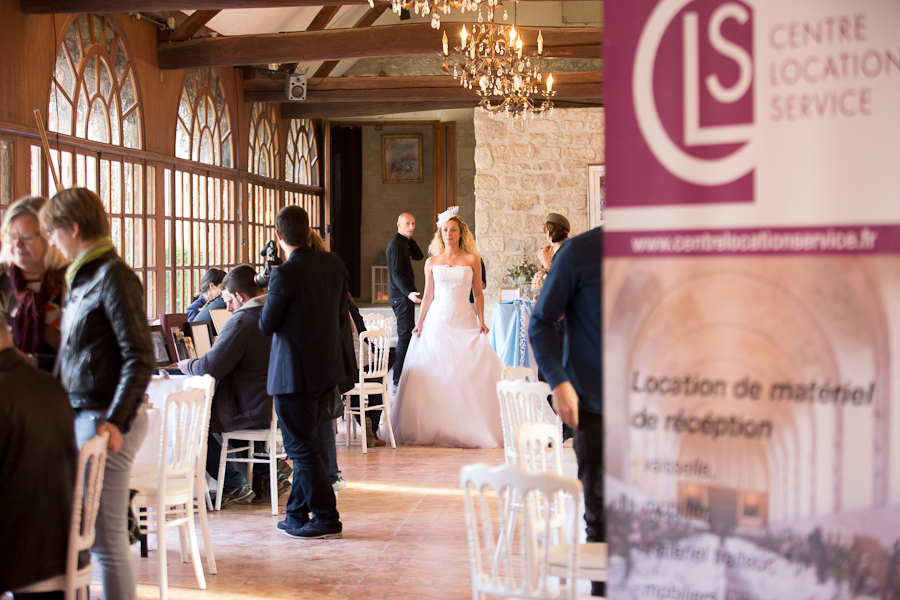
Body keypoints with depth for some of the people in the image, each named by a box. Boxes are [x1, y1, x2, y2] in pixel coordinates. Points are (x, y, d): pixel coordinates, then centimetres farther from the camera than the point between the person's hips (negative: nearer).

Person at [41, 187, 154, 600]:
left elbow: (139, 357, -16)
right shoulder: (81, 278, 16)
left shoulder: (113, 276, -12)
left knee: (106, 536, -3)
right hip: (79, 417, 9)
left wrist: (116, 421, -21)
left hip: (104, 419, -9)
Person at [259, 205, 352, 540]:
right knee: (305, 445, 18)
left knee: (302, 448, 3)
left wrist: (270, 296, 6)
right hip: (329, 368, 8)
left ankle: (326, 519, 6)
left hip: (296, 374, -8)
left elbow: (266, 327, -10)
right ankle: (298, 515, 26)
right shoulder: (334, 264, 1)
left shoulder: (285, 275, -20)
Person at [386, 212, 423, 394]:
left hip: (405, 295, 11)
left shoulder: (405, 243, 18)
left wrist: (410, 239, 4)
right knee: (404, 336, -14)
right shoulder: (396, 244, -14)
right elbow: (396, 272, -22)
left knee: (406, 335, 15)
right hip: (401, 295, -11)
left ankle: (401, 377, 23)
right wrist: (408, 293, -34)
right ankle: (398, 382, -16)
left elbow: (419, 256, 12)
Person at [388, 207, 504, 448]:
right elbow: (428, 296, 11)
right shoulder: (432, 262, 8)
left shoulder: (471, 260, 4)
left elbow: (478, 293, 6)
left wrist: (481, 320, -4)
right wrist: (419, 323, 3)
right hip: (436, 324, 1)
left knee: (470, 376, -6)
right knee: (433, 378, -1)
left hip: (464, 324, -1)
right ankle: (432, 430, 6)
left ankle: (472, 429, 2)